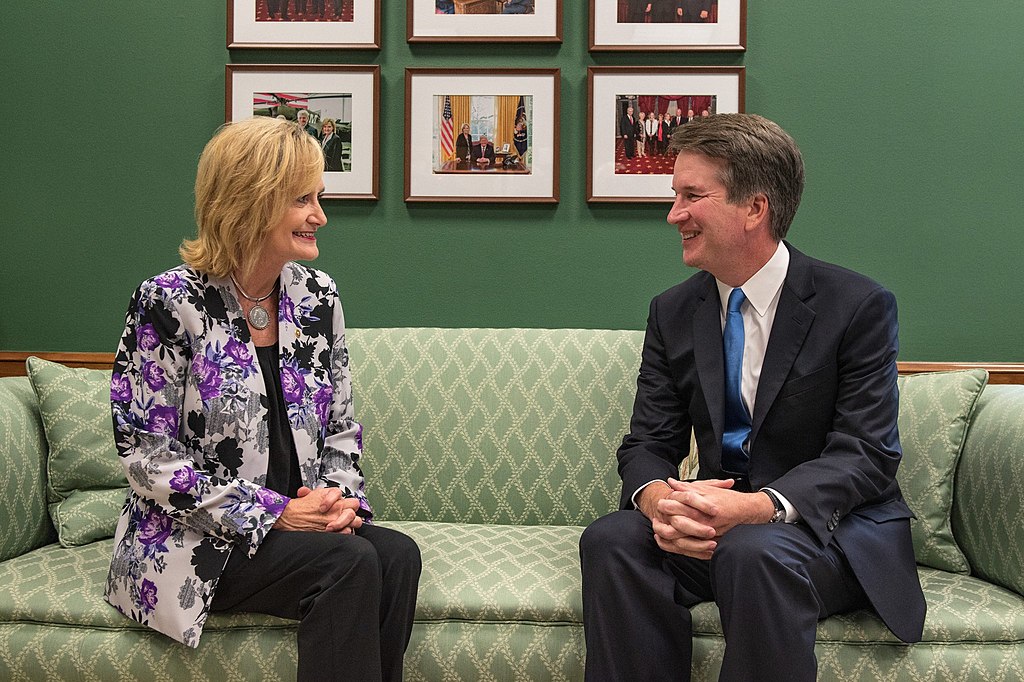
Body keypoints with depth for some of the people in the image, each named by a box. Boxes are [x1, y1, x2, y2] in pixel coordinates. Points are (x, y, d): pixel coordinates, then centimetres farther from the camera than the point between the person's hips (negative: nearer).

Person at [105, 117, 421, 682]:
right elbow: (145, 451, -12)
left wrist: (339, 496, -8)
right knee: (351, 564, -27)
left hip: (299, 518, 5)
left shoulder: (318, 296, 6)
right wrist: (268, 513, -17)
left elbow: (341, 429, 13)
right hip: (196, 540, -5)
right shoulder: (169, 303, -10)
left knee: (397, 555, -23)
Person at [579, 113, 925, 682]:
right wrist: (657, 498, -23)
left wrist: (759, 506, -32)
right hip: (716, 519, 4)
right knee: (610, 539, -25)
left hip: (834, 528, -3)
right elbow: (648, 442, 3)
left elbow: (865, 455, -14)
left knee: (755, 552, -36)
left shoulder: (858, 305, -9)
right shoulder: (671, 313, 6)